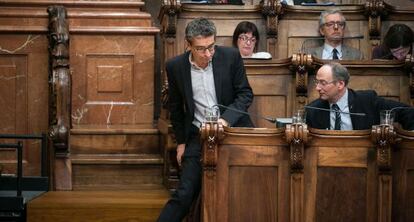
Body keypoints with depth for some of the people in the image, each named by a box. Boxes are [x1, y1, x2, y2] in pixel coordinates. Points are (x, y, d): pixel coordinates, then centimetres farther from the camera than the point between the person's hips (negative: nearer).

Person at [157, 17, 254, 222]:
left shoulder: (230, 56, -6)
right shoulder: (175, 66, -3)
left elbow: (245, 94, -1)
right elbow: (175, 107, 11)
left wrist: (225, 119, -17)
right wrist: (181, 141, 12)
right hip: (198, 135, 0)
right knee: (184, 194, -7)